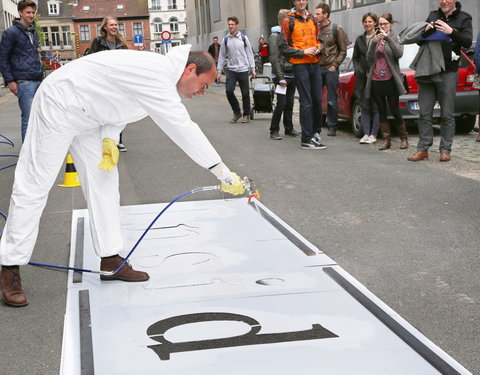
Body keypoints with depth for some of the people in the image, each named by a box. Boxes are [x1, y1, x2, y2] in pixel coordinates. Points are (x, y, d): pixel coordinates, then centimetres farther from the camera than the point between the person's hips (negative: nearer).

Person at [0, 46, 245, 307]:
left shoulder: (159, 71, 2)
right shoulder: (156, 76, -28)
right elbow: (184, 130, -32)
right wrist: (224, 175, -29)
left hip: (86, 116, 10)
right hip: (59, 106, -10)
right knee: (34, 185, -4)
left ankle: (111, 260, 13)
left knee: (103, 182, 7)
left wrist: (109, 139, -7)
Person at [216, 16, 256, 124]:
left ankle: (246, 115, 16)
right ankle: (237, 112, 7)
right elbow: (222, 56, 9)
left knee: (245, 93, 2)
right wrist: (219, 71, 4)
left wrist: (252, 69, 0)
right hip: (231, 70, 1)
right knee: (228, 91, -11)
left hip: (243, 70, -1)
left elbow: (250, 54, 5)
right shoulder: (225, 40, 6)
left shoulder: (244, 38, 3)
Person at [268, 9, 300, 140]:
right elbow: (274, 58, -13)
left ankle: (289, 128, 19)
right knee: (281, 103, -10)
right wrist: (280, 78, -18)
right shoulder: (275, 36, -7)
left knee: (290, 103, 11)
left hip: (292, 75, 7)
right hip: (282, 76, -7)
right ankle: (274, 131, -2)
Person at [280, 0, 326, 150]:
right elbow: (283, 47, -5)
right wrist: (303, 52, -13)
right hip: (300, 65, -5)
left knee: (317, 100, 10)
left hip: (315, 63, 6)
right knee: (306, 102, -7)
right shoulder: (289, 21, -3)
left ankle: (316, 131, 27)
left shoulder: (313, 19, 14)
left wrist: (318, 48, 2)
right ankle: (307, 139, -3)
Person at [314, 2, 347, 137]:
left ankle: (332, 127, 12)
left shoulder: (336, 30, -2)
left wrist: (335, 65, -8)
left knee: (332, 100, 2)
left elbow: (343, 50, 0)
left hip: (331, 69, -4)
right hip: (317, 68, 4)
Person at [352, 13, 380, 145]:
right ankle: (366, 133, 8)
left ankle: (373, 134, 4)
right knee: (365, 107, 5)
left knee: (376, 107, 0)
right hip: (363, 78, 5)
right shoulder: (359, 39, 13)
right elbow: (355, 58, 18)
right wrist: (357, 70, 3)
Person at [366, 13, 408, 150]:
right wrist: (374, 42, -14)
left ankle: (404, 138, 12)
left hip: (390, 80, -4)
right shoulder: (375, 39, 11)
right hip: (376, 80, 4)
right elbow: (369, 59, 0)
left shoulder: (395, 38, 1)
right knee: (381, 111, 5)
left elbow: (399, 53, -17)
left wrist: (387, 38, -24)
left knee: (395, 110, -2)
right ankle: (387, 139, 11)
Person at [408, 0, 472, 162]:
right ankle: (423, 149, 8)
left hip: (447, 72, -3)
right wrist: (426, 31, -5)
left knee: (447, 114, 0)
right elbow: (419, 40, 16)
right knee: (424, 113, 3)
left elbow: (467, 42, -8)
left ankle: (445, 150, 6)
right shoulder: (433, 16, 14)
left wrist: (451, 32, -23)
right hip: (427, 70, 4)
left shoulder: (463, 18, 4)